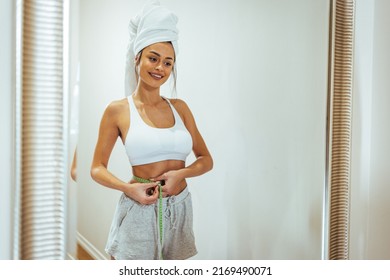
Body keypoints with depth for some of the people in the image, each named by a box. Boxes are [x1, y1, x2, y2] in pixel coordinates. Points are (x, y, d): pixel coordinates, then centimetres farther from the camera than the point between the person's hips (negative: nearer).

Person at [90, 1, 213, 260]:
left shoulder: (179, 107, 3)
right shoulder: (118, 110, -6)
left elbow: (206, 159, 6)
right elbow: (97, 168, -1)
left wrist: (181, 174, -13)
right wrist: (128, 187, -19)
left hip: (179, 210, 4)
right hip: (140, 211, -3)